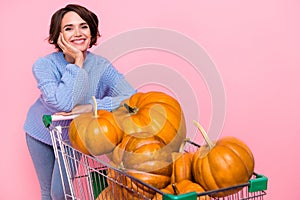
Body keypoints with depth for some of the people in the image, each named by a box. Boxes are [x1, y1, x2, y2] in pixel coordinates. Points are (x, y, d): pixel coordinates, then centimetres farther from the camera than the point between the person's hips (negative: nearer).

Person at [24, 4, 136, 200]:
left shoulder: (101, 67, -22)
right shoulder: (44, 65, -26)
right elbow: (63, 104, -42)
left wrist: (91, 106, -43)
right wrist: (77, 63, -38)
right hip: (41, 132, 0)